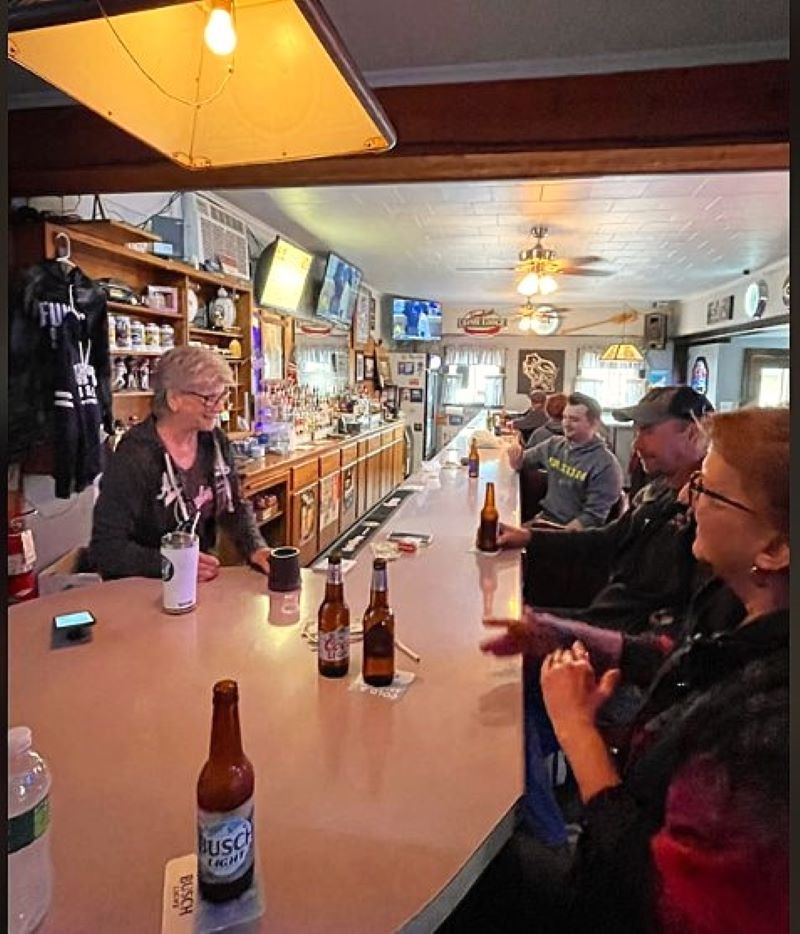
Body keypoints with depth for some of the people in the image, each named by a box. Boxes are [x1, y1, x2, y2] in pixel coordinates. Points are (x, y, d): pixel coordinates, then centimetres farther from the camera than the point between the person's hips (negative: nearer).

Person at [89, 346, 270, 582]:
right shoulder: (134, 457, -16)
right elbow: (105, 549, -15)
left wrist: (255, 548, -6)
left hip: (201, 580, 6)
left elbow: (234, 507, 11)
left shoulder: (215, 442, 2)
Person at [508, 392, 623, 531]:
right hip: (545, 518, 6)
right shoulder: (554, 444, 5)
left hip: (574, 532, -6)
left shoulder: (606, 465, -14)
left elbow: (593, 517, -14)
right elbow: (520, 465, 17)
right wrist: (516, 457, -5)